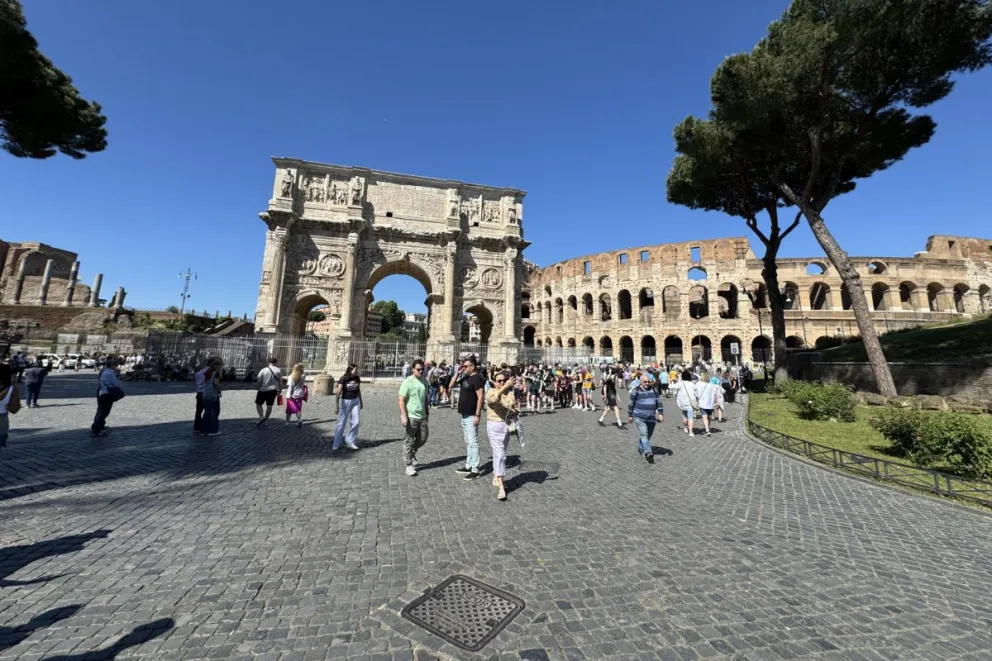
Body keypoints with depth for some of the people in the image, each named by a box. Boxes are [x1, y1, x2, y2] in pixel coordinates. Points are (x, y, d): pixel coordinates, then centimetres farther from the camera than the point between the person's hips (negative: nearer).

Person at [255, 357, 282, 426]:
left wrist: (260, 387, 14)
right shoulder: (279, 370, -1)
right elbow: (280, 382, 2)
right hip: (273, 390, 2)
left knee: (258, 404, 15)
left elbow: (258, 381, -4)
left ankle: (261, 417, -2)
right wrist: (279, 390, 13)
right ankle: (265, 420, 19)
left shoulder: (263, 370, -4)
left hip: (263, 390, -1)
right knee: (269, 406, 12)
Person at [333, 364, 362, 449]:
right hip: (345, 401, -4)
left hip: (355, 401, 4)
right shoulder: (343, 379, -14)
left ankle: (350, 442, 10)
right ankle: (336, 444, 19)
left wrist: (361, 402, 19)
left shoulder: (357, 379, 2)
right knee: (341, 423, 4)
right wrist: (337, 406, -22)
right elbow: (339, 393, -17)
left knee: (356, 422, -3)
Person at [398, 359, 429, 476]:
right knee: (409, 441, 3)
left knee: (422, 439, 12)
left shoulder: (424, 382, 7)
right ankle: (409, 465, 15)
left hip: (422, 416, 6)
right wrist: (403, 416, -19)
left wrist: (427, 412, 18)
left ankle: (411, 453, 38)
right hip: (411, 417, -6)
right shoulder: (407, 382, -12)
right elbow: (401, 400, -14)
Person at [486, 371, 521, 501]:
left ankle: (495, 479, 35)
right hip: (495, 426, -5)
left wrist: (514, 411, -7)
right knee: (499, 455, -9)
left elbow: (517, 407, 15)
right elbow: (493, 399, -35)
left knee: (500, 453, 18)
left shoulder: (511, 393, 3)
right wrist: (504, 387, -46)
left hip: (508, 425, 5)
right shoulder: (491, 392, -10)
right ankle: (501, 488, -7)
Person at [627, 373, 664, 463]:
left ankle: (641, 448, 32)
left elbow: (659, 402, 11)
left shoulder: (653, 390, 7)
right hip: (639, 418, -5)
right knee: (644, 434, -13)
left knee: (648, 435, 12)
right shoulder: (636, 391, -6)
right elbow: (631, 404, 1)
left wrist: (661, 413, 3)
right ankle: (648, 453, -18)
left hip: (651, 418, 5)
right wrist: (630, 415, 4)